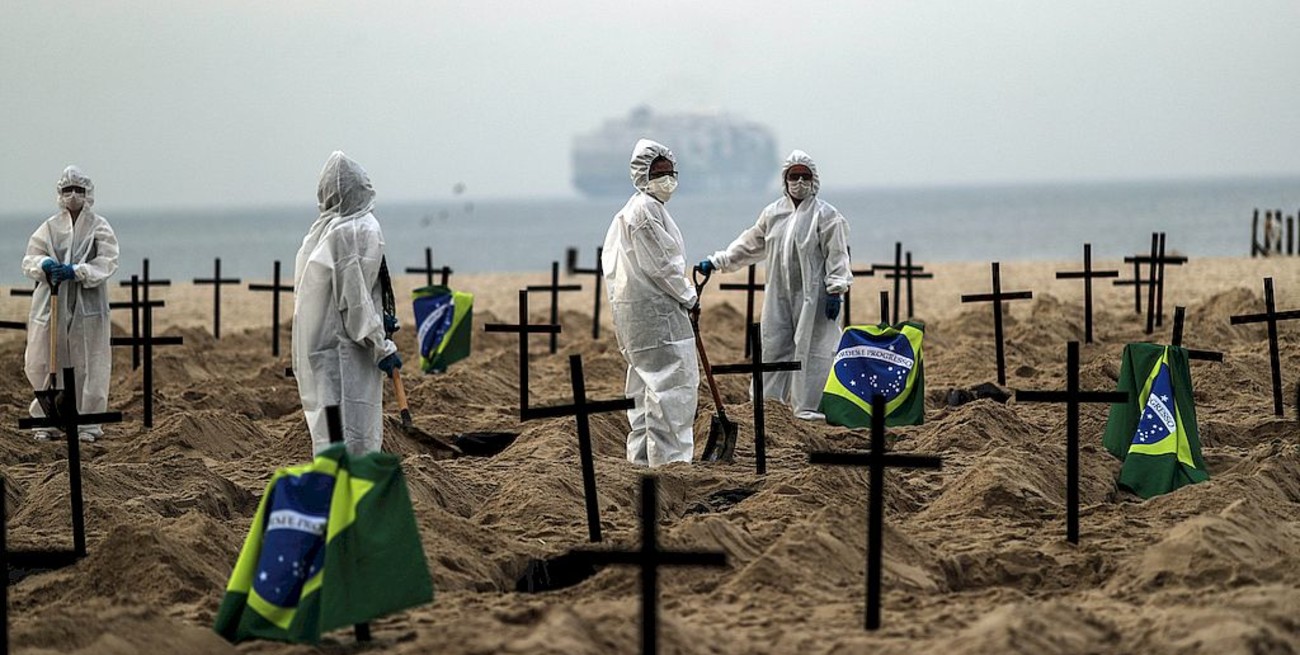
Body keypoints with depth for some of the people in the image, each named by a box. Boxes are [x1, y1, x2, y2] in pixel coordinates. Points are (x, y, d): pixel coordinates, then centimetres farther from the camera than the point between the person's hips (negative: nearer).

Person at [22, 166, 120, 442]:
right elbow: (29, 260, 6)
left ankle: (87, 424, 9)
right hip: (52, 303, 2)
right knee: (43, 363, 0)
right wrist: (44, 264, -18)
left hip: (88, 306, -2)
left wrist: (75, 271, -24)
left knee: (89, 365, 1)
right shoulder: (49, 227, 8)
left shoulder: (100, 227, 2)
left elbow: (106, 263, -9)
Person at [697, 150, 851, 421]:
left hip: (812, 295, -5)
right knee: (774, 346, 8)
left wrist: (835, 291, -13)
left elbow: (837, 256, -6)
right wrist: (717, 262, 16)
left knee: (811, 347, -4)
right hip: (779, 294, 5)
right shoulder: (772, 213, 12)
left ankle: (807, 406, 1)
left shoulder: (826, 215, -4)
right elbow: (749, 245, 20)